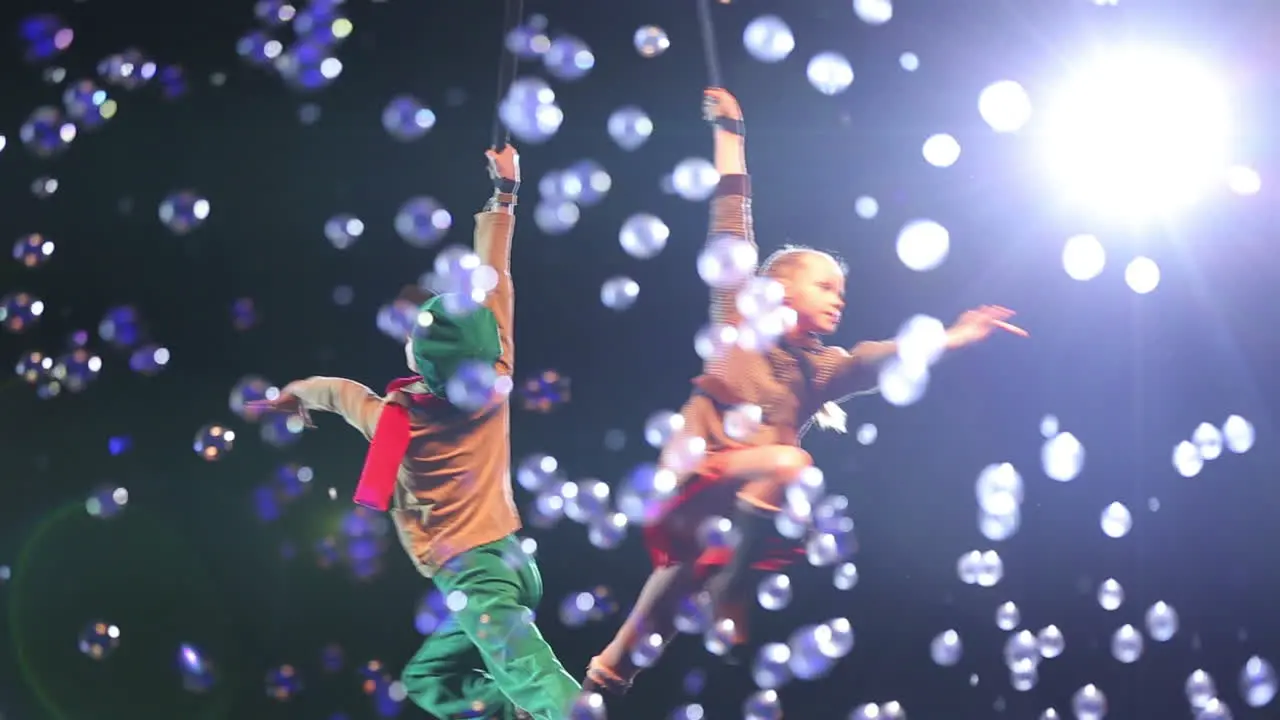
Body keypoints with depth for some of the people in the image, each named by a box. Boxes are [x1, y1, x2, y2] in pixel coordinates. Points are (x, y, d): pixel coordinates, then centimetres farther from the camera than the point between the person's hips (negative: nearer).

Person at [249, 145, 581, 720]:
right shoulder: (498, 385, 1)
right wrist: (503, 196, 15)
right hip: (514, 560, 6)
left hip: (469, 576, -6)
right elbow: (494, 279, 7)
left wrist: (293, 393, 40)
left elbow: (335, 390, 19)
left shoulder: (395, 422, -5)